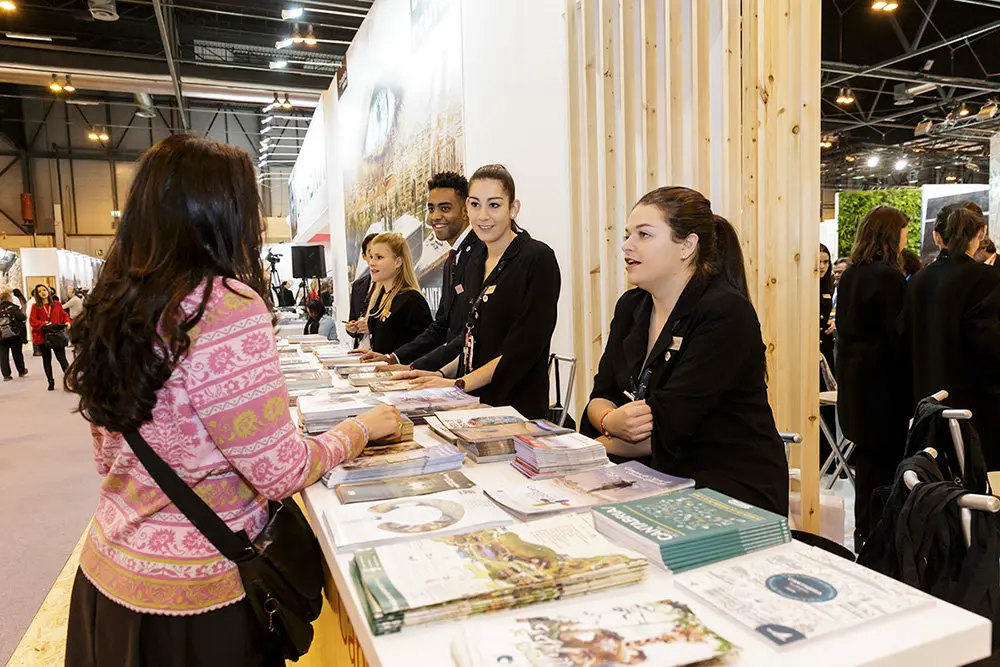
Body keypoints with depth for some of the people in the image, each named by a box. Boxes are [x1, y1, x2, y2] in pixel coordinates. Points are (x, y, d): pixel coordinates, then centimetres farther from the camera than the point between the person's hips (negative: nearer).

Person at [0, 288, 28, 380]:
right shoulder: (12, 308, -12)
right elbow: (23, 318, -20)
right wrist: (22, 313, 0)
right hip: (15, 335, -2)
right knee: (17, 354, 12)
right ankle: (21, 371, 26)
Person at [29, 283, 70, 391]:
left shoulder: (57, 304, 6)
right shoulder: (35, 306, 1)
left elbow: (64, 315, 8)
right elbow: (32, 321, -5)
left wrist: (67, 322, -12)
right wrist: (43, 324, -20)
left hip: (57, 335, 0)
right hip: (42, 337, 0)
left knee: (62, 358, -4)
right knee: (46, 360, 11)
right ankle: (51, 382, 20)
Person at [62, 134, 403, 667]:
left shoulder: (114, 305, -1)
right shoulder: (225, 305, -25)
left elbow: (109, 457, 10)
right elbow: (282, 472, -23)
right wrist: (364, 428, -7)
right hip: (190, 593, -7)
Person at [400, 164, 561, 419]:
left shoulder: (538, 259, -9)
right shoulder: (477, 260, 14)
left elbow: (526, 345, -15)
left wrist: (460, 383, -15)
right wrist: (442, 374, 7)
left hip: (517, 405, -6)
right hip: (474, 402, 6)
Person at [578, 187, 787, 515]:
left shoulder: (726, 313, -17)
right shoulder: (631, 306, 7)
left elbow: (663, 429, -21)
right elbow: (600, 396, 3)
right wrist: (609, 421, -20)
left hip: (734, 486, -6)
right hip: (662, 477, 7)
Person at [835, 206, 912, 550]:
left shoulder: (850, 274, 8)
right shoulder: (889, 277, -16)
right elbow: (898, 336, -16)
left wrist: (844, 373, 16)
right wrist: (910, 386, -7)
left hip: (853, 377, 8)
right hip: (882, 380, -8)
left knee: (868, 457, 17)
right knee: (884, 458, 1)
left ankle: (865, 533, 28)